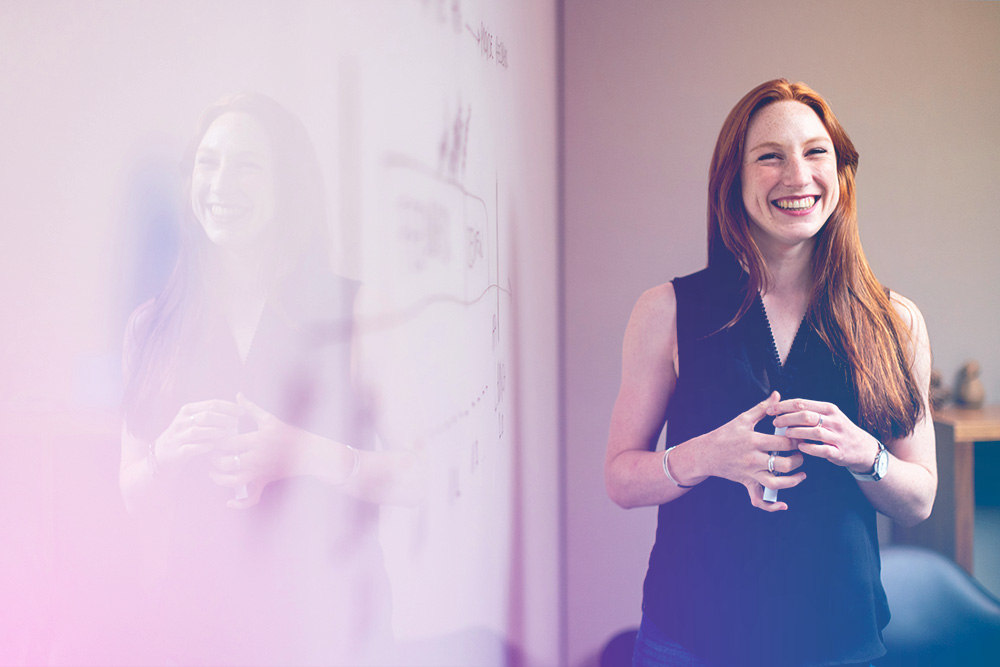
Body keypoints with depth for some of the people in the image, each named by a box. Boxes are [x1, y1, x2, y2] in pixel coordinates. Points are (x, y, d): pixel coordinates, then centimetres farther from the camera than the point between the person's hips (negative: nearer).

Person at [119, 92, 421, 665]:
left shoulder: (351, 311, -3)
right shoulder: (155, 326, 6)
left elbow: (417, 475, -8)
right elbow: (132, 493, 10)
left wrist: (300, 453, -21)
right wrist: (172, 451, -10)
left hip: (321, 613, -2)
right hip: (192, 615, 3)